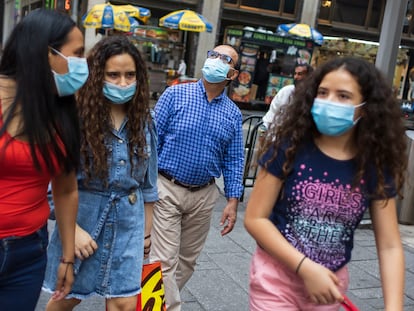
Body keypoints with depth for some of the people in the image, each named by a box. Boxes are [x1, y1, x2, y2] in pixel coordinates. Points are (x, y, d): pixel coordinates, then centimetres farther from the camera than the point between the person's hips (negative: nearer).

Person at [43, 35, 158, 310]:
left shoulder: (144, 121, 1)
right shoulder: (76, 116, -13)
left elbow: (148, 181, 9)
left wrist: (147, 230, 12)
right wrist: (72, 228, -15)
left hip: (128, 221, 3)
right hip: (82, 215, -2)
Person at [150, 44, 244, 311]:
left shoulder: (233, 114, 5)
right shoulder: (176, 94, -4)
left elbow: (233, 160, 7)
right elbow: (152, 139, -5)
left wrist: (233, 201, 0)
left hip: (204, 195, 4)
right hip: (167, 189, -3)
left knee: (188, 259, 16)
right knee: (165, 259, -4)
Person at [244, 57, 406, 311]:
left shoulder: (376, 165, -8)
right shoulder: (290, 146, -15)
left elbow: (390, 246, -7)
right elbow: (255, 218, -14)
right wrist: (306, 268, -21)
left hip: (331, 282, 3)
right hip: (277, 276, -3)